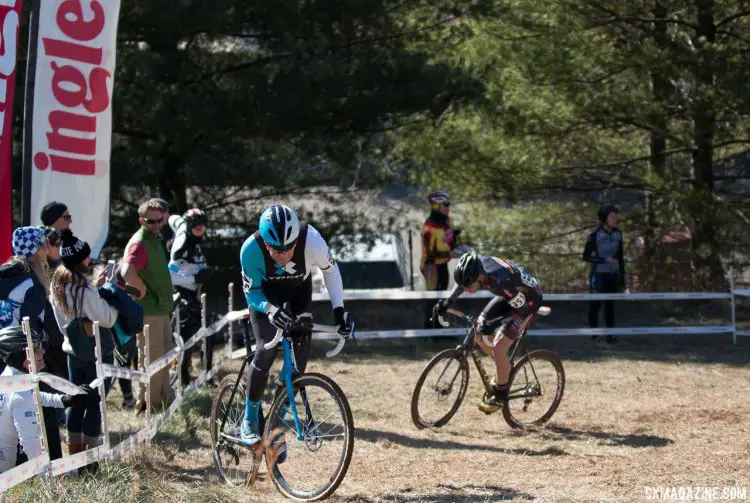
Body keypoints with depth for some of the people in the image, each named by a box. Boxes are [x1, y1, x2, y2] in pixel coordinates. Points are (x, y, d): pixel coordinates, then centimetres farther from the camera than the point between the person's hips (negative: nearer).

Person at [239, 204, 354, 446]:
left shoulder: (311, 240, -36)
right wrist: (269, 309, -42)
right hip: (266, 294, -2)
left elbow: (330, 269, -14)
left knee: (301, 350, -9)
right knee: (266, 350, -21)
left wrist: (339, 309, -19)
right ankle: (250, 417, -4)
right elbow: (251, 291, -22)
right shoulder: (251, 249, -37)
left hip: (298, 292, 2)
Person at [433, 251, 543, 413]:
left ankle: (500, 395, 7)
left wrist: (493, 325, -32)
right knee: (478, 330, 3)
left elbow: (522, 309, -27)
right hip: (511, 294, 8)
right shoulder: (476, 267, -21)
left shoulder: (500, 281, -41)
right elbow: (462, 282, 5)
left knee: (498, 348, -13)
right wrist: (447, 301, -6)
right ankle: (504, 367, 25)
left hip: (528, 299, -8)